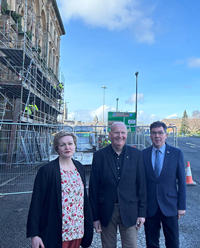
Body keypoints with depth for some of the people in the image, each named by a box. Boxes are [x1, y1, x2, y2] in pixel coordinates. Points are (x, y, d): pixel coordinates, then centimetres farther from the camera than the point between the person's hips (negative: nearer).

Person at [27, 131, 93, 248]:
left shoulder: (79, 167, 2)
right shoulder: (47, 170, -15)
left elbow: (84, 196, 9)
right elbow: (37, 202, -13)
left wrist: (88, 224, 11)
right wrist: (34, 235, -13)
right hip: (55, 233, -5)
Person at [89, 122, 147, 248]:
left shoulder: (136, 154, -3)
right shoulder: (99, 155, -5)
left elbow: (141, 185, 0)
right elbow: (93, 188, -3)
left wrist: (142, 212, -1)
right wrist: (95, 217, -2)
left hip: (129, 211, 0)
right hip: (106, 212, 0)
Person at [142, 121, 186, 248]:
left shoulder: (177, 153, -3)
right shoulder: (143, 154, -2)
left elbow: (181, 181, -1)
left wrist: (182, 206, -2)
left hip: (169, 206, 0)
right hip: (149, 207, 1)